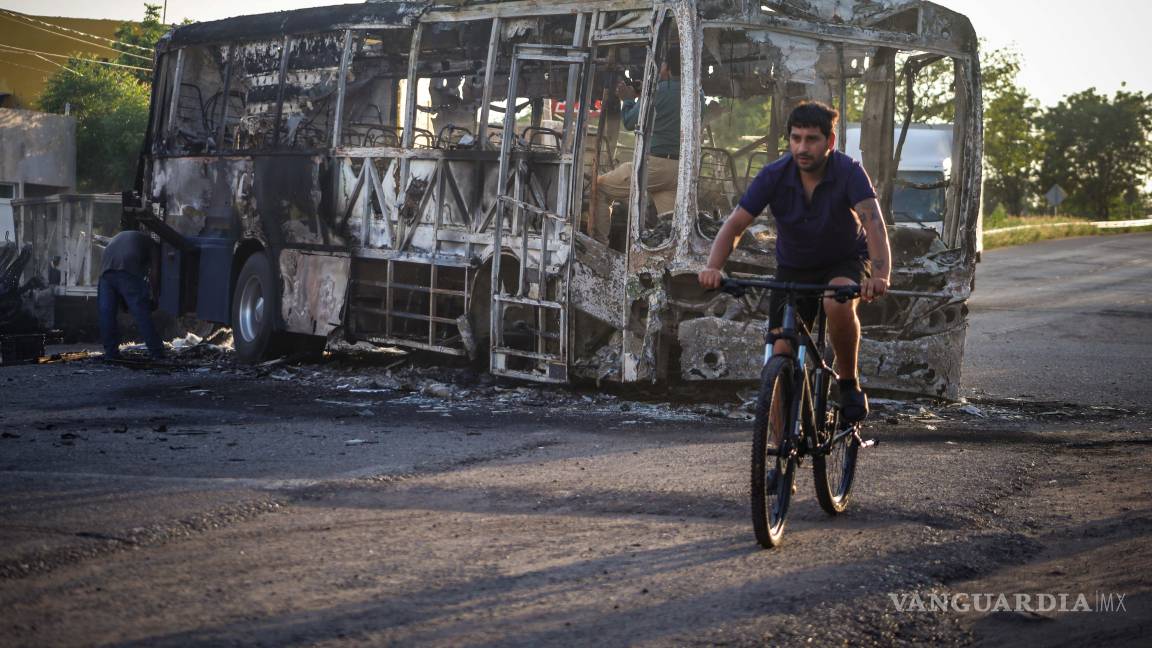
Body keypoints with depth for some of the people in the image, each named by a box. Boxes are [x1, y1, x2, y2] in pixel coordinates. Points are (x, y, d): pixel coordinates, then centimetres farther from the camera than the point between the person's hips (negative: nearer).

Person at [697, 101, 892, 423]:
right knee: (781, 354, -10)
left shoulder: (848, 172, -25)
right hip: (793, 268, 2)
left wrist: (881, 275, -54)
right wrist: (713, 267, -40)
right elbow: (735, 223, -21)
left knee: (838, 304, -36)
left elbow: (873, 222, -38)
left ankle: (849, 382, -12)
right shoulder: (774, 176, -19)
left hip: (845, 262, -2)